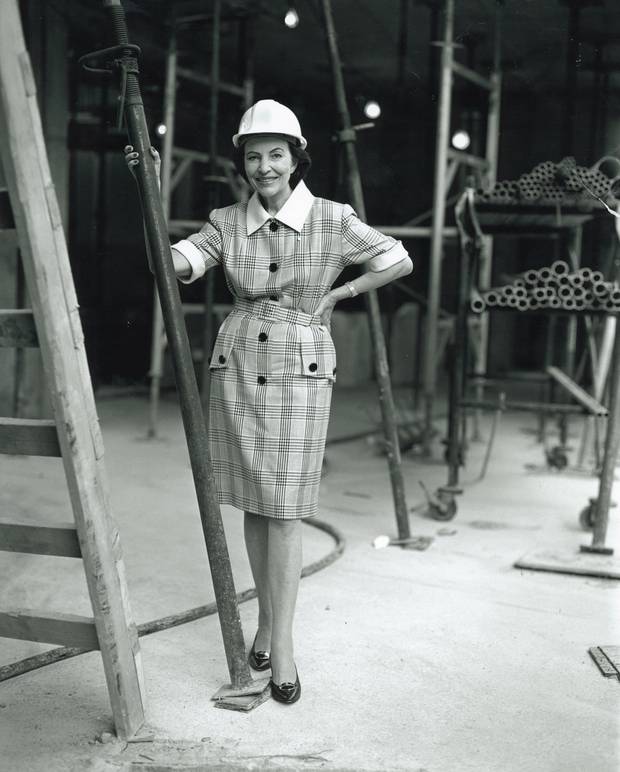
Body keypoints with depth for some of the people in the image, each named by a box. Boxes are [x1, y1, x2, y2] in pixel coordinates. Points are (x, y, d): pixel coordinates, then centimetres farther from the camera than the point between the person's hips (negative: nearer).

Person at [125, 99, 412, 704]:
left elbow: (399, 261, 8)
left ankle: (282, 644, 6)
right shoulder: (227, 223, 4)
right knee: (253, 504, 10)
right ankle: (265, 618, 27)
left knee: (284, 510, -4)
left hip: (299, 371, -3)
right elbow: (173, 263, -10)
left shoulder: (332, 220, -3)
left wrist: (336, 295, 2)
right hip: (237, 365, 3)